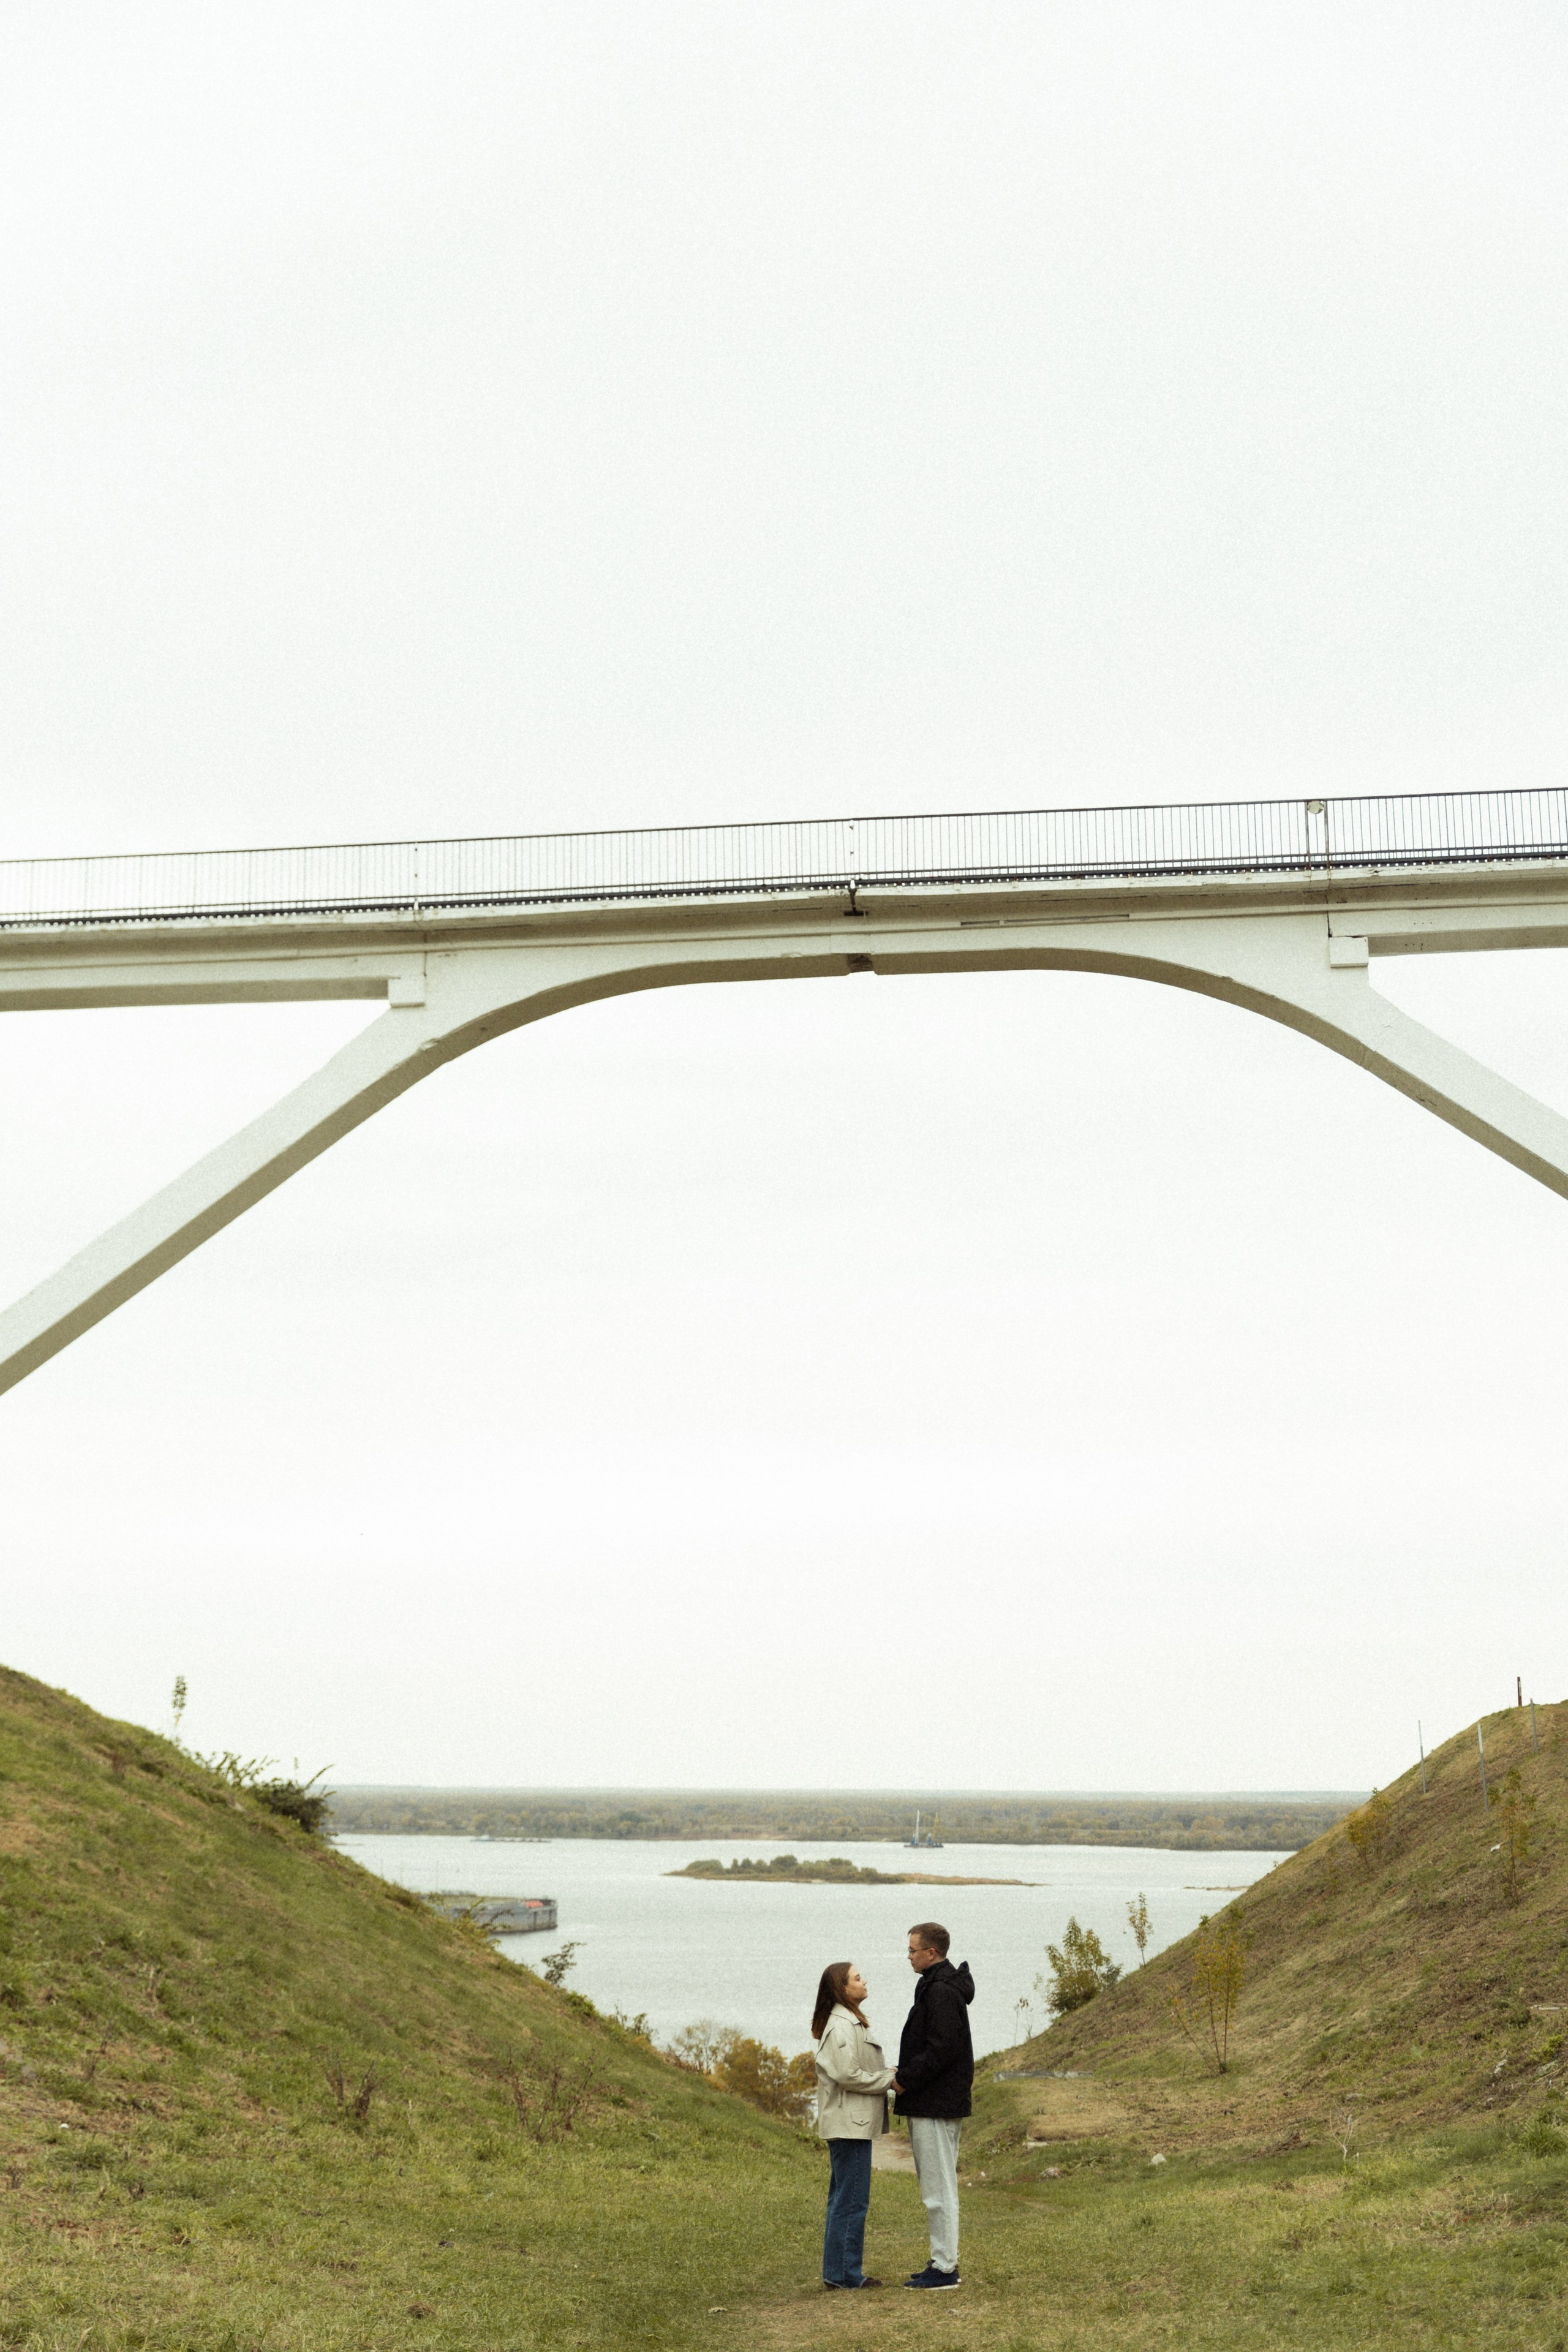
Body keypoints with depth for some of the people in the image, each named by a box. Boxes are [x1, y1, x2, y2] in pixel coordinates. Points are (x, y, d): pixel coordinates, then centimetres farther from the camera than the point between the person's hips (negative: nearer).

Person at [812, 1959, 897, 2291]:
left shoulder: (850, 2022, 18)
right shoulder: (841, 2027, -16)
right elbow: (849, 2075, -21)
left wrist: (889, 2072, 4)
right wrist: (890, 2079, -13)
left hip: (853, 2123, 11)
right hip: (850, 2124, -11)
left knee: (843, 2199, 14)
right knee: (852, 2200, -6)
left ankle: (837, 2272, 20)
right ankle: (844, 2273, -1)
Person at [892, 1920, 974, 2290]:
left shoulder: (941, 1992, -18)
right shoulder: (940, 1986, 16)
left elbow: (942, 2050, -24)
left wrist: (905, 2080, -16)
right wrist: (906, 2077, 10)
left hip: (935, 2106, -11)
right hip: (942, 2102, 11)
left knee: (939, 2189, -5)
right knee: (940, 2187, 15)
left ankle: (944, 2267, -1)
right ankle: (946, 2260, 21)